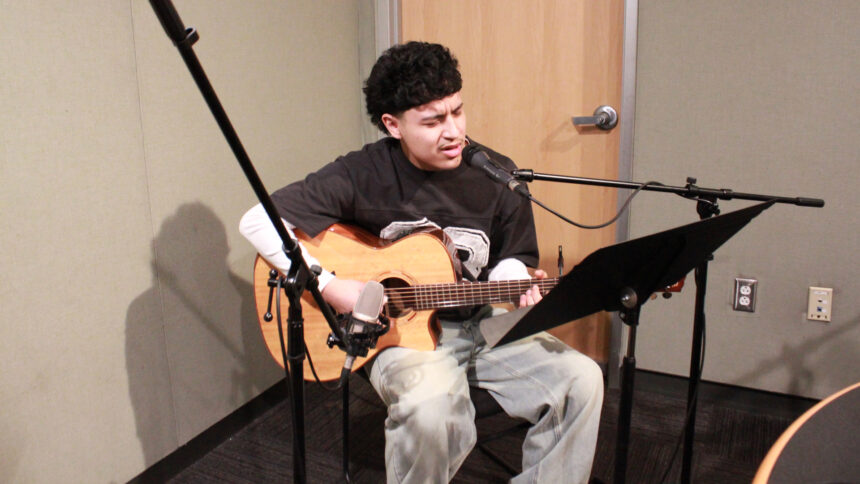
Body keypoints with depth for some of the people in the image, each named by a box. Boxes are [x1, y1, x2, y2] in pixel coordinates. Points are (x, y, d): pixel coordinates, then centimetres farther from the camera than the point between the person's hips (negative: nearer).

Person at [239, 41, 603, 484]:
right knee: (429, 405, -35)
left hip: (483, 322, 4)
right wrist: (328, 285, -22)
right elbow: (257, 221, -13)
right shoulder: (361, 176, -13)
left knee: (581, 379, -15)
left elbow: (507, 260, 10)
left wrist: (520, 285, -15)